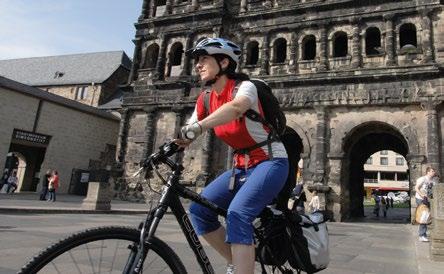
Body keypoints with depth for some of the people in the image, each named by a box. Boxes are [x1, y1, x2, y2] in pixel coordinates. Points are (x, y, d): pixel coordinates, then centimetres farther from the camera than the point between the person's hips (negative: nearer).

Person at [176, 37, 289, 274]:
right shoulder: (206, 99, 5)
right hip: (241, 166, 7)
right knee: (199, 209, -7)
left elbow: (236, 107, -39)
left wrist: (197, 127, -53)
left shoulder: (244, 86, -15)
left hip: (271, 162, -6)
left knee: (237, 214, -28)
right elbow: (184, 136, 0)